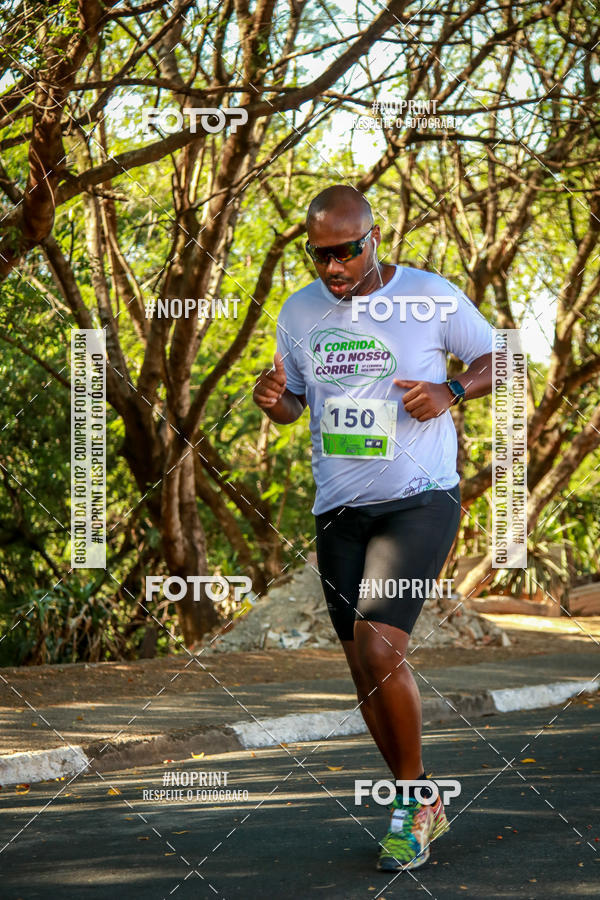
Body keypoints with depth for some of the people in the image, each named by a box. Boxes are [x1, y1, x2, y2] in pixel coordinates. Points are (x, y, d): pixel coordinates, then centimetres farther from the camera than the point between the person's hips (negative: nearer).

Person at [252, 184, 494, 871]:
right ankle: (422, 808, 24)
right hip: (337, 510, 5)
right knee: (364, 668, 7)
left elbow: (497, 359, 6)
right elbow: (291, 404, 16)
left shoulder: (431, 297, -6)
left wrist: (451, 391, -14)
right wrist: (272, 400, -8)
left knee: (379, 650, -20)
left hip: (419, 500, -5)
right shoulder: (300, 312, 6)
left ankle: (412, 799, -1)